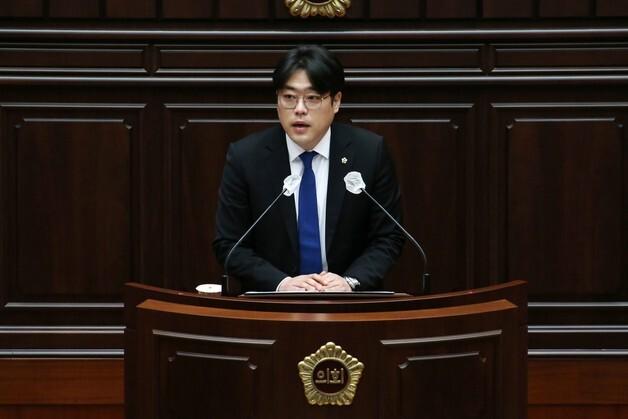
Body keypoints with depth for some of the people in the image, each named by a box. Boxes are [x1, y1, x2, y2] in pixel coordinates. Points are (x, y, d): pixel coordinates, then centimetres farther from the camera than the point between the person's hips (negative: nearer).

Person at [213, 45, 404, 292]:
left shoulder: (370, 152, -3)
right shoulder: (245, 156, -3)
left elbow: (388, 237, 2)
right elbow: (228, 244, -1)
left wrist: (350, 281, -14)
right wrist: (282, 283, -15)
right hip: (271, 302, 0)